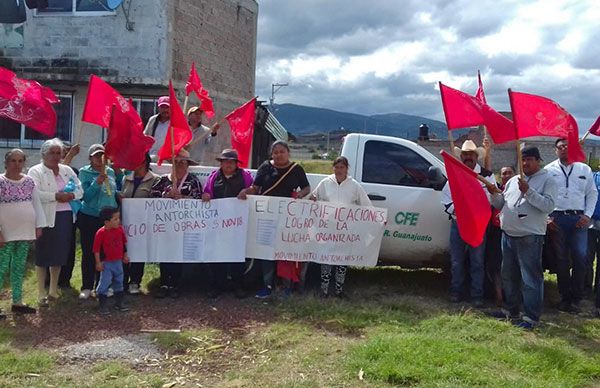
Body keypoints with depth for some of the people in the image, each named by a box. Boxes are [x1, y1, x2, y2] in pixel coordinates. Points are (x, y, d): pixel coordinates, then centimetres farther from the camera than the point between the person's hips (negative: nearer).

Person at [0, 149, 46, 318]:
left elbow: (37, 204, 11)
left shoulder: (29, 181, 7)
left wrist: (39, 226, 5)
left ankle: (17, 302, 20)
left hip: (25, 232, 5)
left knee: (19, 268, 12)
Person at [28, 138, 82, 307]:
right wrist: (56, 196, -20)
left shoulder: (67, 170, 15)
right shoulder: (36, 171, -1)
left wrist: (70, 196, -9)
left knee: (60, 255, 12)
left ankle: (53, 290, 26)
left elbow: (80, 190, 11)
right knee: (43, 256, 2)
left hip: (66, 217, 5)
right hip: (46, 218, -5)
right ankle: (42, 294, 10)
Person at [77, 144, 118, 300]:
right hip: (89, 218, -3)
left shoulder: (110, 172, 10)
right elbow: (85, 196, -11)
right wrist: (97, 183, -22)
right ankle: (87, 287, 12)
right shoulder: (85, 172, -2)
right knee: (88, 253, 2)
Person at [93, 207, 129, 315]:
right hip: (106, 263, -6)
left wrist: (125, 255, 12)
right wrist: (98, 262, -13)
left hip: (118, 261, 6)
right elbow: (96, 249, -14)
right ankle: (102, 305, 9)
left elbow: (124, 243, 11)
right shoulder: (101, 233, -19)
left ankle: (119, 302, 28)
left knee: (119, 282, 15)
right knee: (104, 283, -3)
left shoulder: (120, 229, -3)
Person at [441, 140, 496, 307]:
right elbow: (446, 197, 8)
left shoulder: (487, 175, 2)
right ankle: (456, 292, 20)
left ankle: (477, 296, 11)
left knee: (477, 262, 3)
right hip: (457, 223, 2)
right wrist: (456, 211, -7)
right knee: (456, 261, 8)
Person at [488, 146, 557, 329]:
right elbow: (501, 205, 19)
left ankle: (531, 317, 3)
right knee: (509, 276, 16)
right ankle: (510, 310, 29)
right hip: (508, 235, 7)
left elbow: (549, 206, -15)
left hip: (530, 237, -7)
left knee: (531, 279, -4)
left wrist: (528, 191, -21)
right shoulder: (513, 181, 16)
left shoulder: (547, 181, -2)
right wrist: (495, 194, -1)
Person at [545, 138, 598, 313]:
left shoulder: (584, 169, 10)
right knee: (561, 259, 5)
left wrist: (587, 215, 0)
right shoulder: (549, 170, 4)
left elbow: (592, 193, 11)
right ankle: (565, 297, 16)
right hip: (557, 218, -1)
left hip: (579, 218, 1)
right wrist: (547, 217, -6)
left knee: (581, 258, -5)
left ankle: (576, 297, 8)